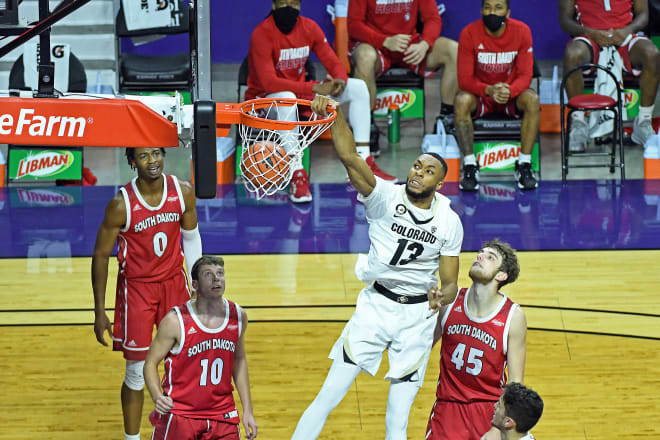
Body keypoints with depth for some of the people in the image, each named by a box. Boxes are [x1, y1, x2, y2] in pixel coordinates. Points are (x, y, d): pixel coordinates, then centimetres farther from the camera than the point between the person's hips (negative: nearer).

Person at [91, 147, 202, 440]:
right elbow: (101, 255, -11)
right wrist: (100, 312, -10)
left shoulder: (183, 192, -9)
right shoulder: (121, 204, -20)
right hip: (136, 287, -4)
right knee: (137, 371, 0)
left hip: (173, 281, 4)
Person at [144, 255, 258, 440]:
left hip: (222, 415, 3)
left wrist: (248, 410, 12)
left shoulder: (238, 316, 0)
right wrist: (157, 397, -26)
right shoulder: (176, 321, -14)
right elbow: (151, 363, -7)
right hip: (179, 412, -3)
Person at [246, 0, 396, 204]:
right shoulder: (262, 34, -21)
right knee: (286, 98, -42)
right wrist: (314, 88, -34)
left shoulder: (309, 27, -2)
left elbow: (334, 63, 1)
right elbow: (268, 82, -29)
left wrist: (340, 81, -25)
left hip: (298, 91, 7)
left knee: (358, 87, -4)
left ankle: (364, 163, -9)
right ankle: (297, 175, -40)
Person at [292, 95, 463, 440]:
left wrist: (441, 301, -19)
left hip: (418, 314, 1)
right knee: (329, 395, -7)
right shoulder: (385, 197, -9)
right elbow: (349, 157, -25)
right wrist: (335, 113, -41)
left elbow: (449, 282, 5)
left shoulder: (449, 222, -1)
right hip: (376, 304, -1)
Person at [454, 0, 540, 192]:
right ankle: (470, 166, -29)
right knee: (461, 101, -33)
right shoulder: (469, 33, -14)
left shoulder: (521, 32, -11)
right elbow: (465, 79, -15)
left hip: (512, 95, 1)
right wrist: (489, 90, -34)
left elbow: (525, 76, -12)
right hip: (480, 95, -1)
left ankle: (524, 165, -26)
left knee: (532, 100, -30)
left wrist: (509, 91, -34)